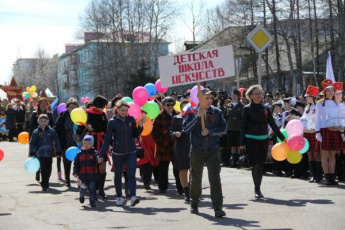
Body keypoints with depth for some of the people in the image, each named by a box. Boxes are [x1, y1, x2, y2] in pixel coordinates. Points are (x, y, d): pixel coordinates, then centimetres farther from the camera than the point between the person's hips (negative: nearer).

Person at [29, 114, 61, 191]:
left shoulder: (51, 131, 3)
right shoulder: (36, 132, 2)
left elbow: (57, 141, 7)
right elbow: (32, 143, 5)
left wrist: (58, 152, 4)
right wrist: (32, 153, -1)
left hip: (49, 153, 2)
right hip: (40, 153, -2)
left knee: (48, 169, 3)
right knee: (43, 169, -10)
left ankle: (45, 184, 20)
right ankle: (44, 185, -3)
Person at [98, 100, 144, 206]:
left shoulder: (131, 119, 3)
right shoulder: (113, 121, -4)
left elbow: (136, 135, 9)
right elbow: (107, 139, -3)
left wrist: (140, 126, -8)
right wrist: (101, 155, -4)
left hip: (131, 152, 1)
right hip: (118, 153, -1)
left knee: (131, 174, -13)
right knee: (118, 176, 10)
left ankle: (133, 196, -20)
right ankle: (119, 197, 25)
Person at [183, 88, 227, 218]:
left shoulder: (217, 112, 3)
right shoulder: (192, 113, 0)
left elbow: (223, 129, 2)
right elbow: (186, 129, -9)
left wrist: (210, 132, -12)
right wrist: (197, 117, -18)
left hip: (213, 150, 0)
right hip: (197, 150, 0)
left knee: (215, 178, -10)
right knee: (196, 179, 12)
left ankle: (218, 208, -13)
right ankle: (194, 205, 32)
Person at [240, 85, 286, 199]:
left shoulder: (265, 108, 6)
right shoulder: (247, 109, -2)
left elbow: (273, 124, 8)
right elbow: (243, 126, 0)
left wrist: (282, 138, 5)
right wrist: (242, 143, -4)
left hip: (264, 139, 3)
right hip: (251, 139, -3)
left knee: (261, 164, 8)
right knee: (255, 164, -11)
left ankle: (258, 188, 20)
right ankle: (257, 189, -4)